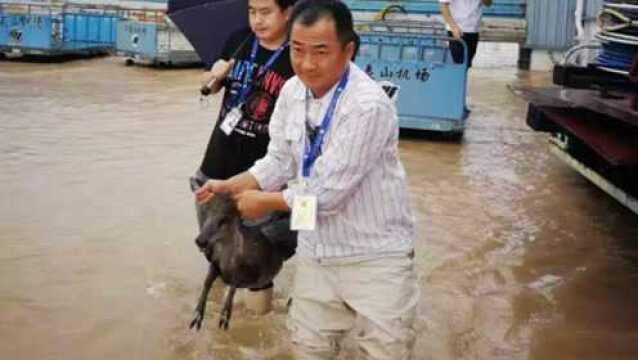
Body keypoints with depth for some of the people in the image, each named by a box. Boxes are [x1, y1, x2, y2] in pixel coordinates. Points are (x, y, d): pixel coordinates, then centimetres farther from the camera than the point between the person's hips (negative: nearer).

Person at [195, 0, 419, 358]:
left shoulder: (368, 106, -26)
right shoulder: (292, 91, -1)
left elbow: (326, 194, -24)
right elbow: (280, 162, 10)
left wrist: (265, 202, -10)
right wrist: (231, 186, -3)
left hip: (375, 258, -6)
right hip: (316, 251, 7)